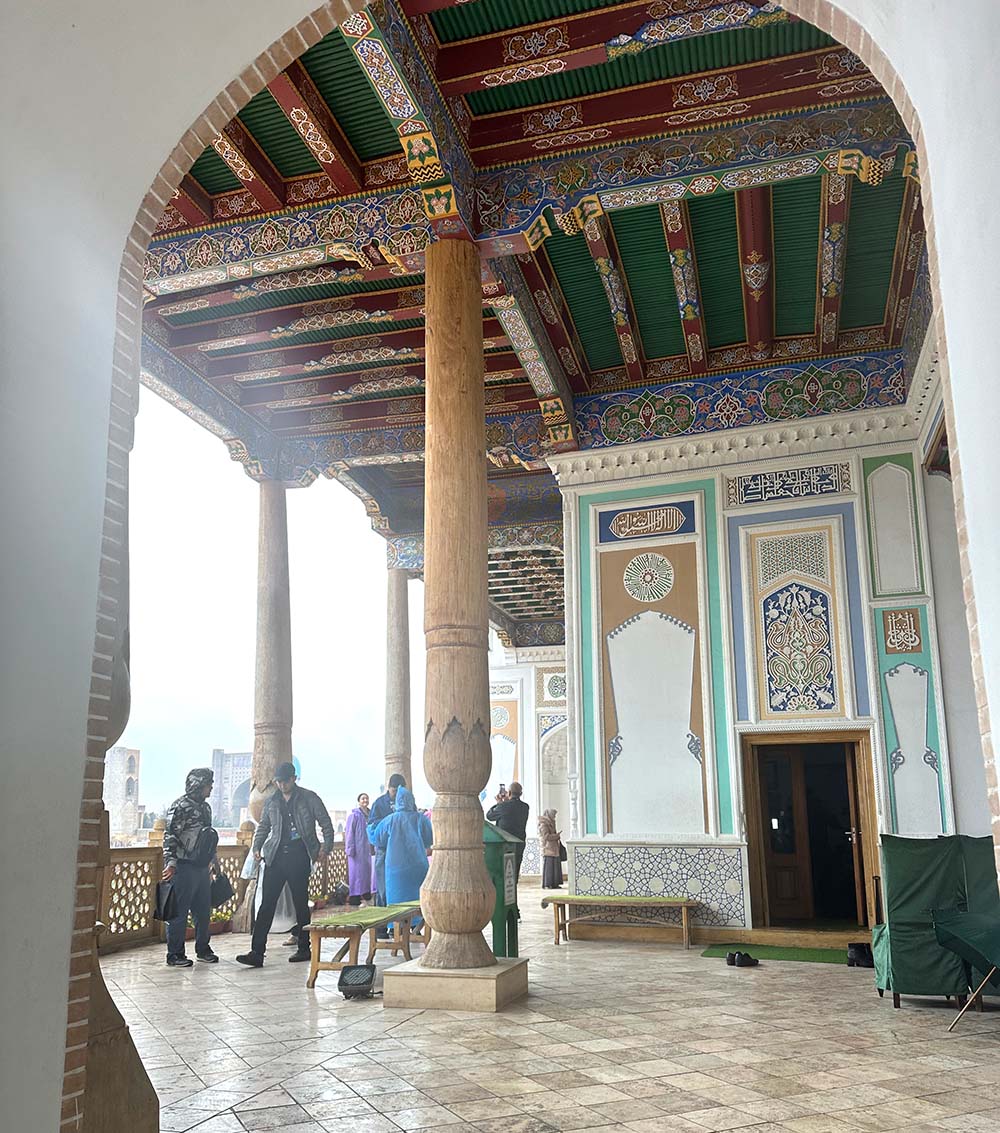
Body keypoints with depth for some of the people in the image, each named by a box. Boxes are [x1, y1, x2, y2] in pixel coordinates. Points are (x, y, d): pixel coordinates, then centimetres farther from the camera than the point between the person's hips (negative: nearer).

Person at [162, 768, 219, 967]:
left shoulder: (205, 807, 15)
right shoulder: (180, 806, -11)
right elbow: (170, 836, -15)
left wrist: (214, 859, 27)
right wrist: (171, 862, -22)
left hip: (202, 868, 8)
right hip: (184, 868, -8)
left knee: (204, 911, 14)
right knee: (179, 912, 0)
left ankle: (203, 950, 26)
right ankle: (175, 954, 9)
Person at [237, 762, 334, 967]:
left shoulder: (309, 798, 1)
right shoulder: (271, 802, 12)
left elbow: (326, 824, 3)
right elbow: (263, 826, 23)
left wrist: (326, 848, -8)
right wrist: (257, 847, 8)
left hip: (299, 856, -3)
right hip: (275, 856, 3)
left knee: (301, 904, 5)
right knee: (267, 904, -2)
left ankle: (304, 948, 17)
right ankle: (257, 952, -2)